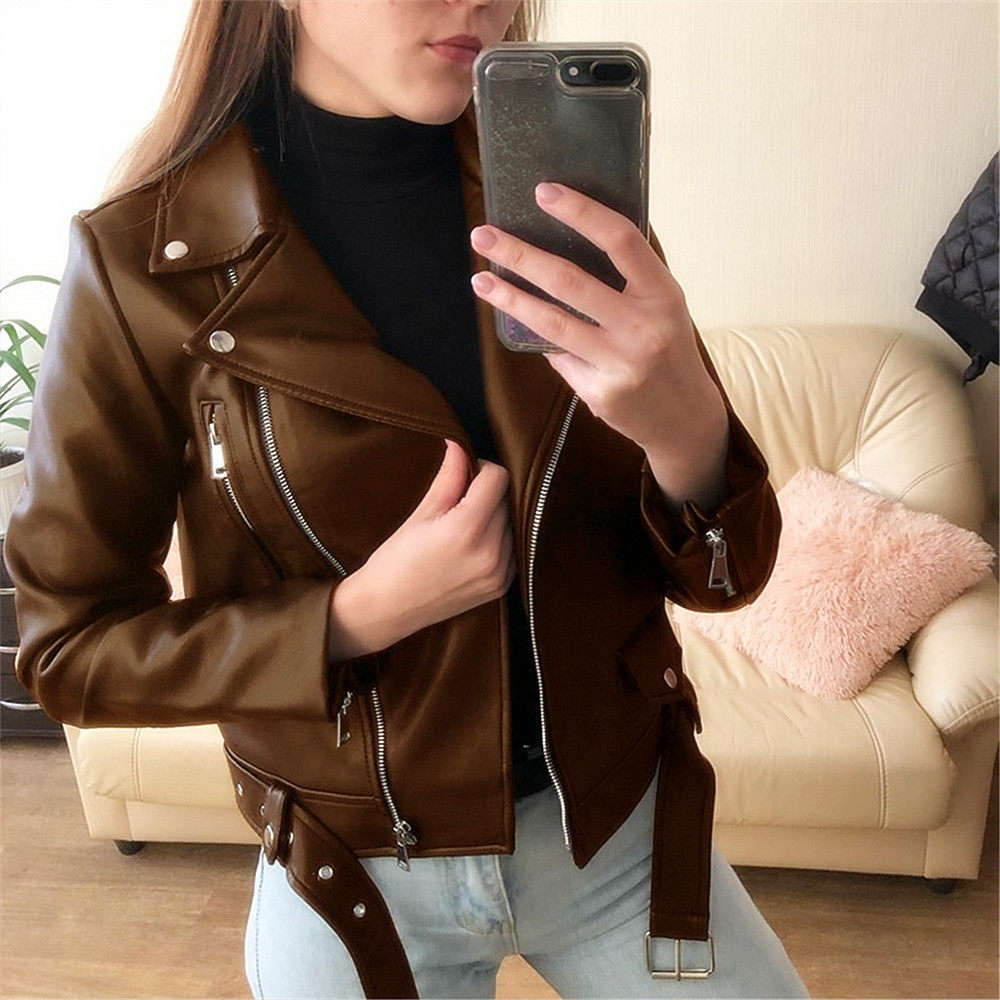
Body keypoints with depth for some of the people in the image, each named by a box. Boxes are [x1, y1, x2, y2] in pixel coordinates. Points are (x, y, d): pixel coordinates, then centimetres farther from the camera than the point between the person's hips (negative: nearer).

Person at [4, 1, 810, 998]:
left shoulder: (568, 202, -9)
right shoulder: (145, 258, -17)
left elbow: (720, 575, -8)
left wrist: (689, 429, -31)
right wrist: (359, 615, -24)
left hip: (618, 828, 3)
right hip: (360, 874, -1)